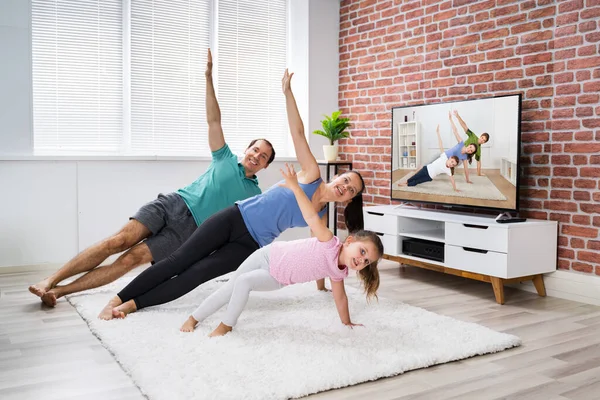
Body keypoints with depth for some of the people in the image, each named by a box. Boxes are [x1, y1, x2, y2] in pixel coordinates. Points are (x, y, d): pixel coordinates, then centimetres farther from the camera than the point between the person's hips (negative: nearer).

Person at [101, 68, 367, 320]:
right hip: (233, 219, -2)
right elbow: (298, 131, -9)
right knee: (178, 262, -4)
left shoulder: (321, 217, 5)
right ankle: (118, 298, 5)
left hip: (251, 245, 2)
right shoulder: (311, 174, -4)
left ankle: (133, 304, -5)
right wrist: (287, 91, -16)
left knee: (197, 274, -13)